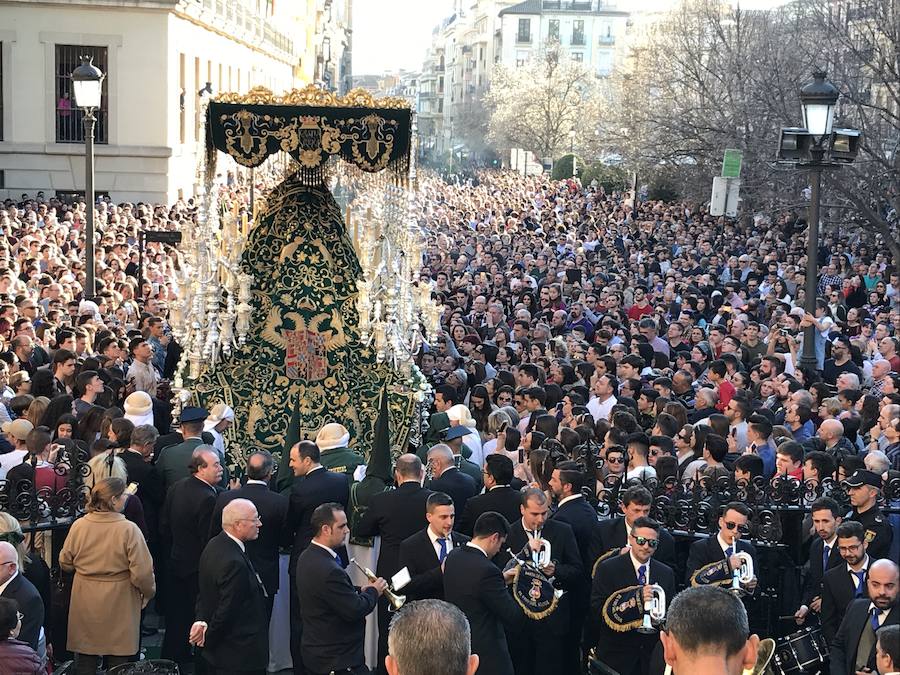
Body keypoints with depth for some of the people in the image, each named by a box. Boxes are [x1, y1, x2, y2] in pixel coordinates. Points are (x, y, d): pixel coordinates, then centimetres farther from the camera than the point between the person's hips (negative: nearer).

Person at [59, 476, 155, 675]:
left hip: (85, 602, 3)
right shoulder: (128, 529, -19)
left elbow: (65, 563, 4)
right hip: (119, 604, -3)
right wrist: (148, 592, 1)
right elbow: (142, 573, -19)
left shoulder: (78, 526, -8)